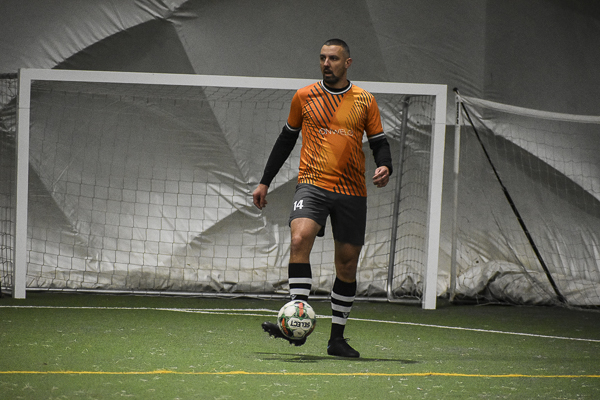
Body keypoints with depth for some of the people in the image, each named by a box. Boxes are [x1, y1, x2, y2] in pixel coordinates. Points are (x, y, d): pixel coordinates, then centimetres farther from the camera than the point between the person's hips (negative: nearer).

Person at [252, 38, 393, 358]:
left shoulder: (365, 101, 6)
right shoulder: (304, 97, 7)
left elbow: (379, 142, 11)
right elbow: (287, 139, 17)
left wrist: (384, 166, -11)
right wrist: (265, 182, 15)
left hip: (352, 191, 1)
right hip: (312, 184, -1)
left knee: (347, 263, 5)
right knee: (300, 238, -27)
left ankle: (337, 338, 17)